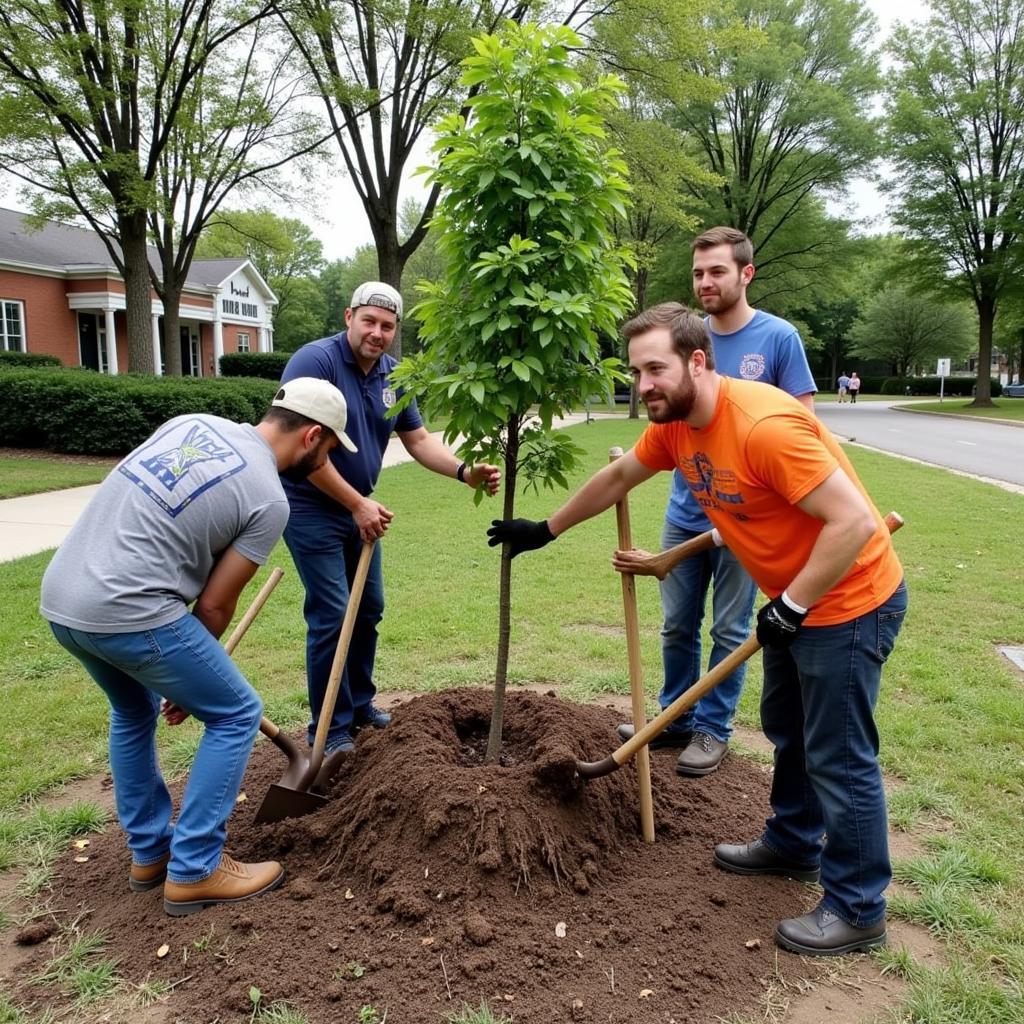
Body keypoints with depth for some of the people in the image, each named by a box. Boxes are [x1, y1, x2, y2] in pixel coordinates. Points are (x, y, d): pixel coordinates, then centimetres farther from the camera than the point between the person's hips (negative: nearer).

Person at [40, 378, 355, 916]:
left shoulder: (193, 423, 15)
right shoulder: (268, 499, -5)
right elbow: (213, 604, -3)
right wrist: (188, 677, 15)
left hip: (60, 598, 9)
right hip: (127, 611, -9)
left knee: (134, 712, 30)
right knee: (235, 715, 9)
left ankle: (149, 853, 40)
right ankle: (193, 872, 15)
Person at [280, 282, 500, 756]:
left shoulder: (392, 375, 3)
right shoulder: (315, 360, -19)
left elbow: (419, 439, 6)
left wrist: (465, 472, -11)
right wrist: (357, 504, -20)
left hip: (360, 508, 8)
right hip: (312, 507, -8)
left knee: (369, 608, 15)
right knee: (331, 617, -6)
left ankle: (359, 703, 33)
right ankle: (330, 728, 9)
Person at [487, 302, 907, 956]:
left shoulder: (764, 424, -30)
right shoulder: (675, 424, -2)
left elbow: (854, 522, -30)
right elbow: (616, 479, 14)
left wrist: (792, 607, -23)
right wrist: (546, 530, 22)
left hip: (848, 601, -9)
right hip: (791, 601, 9)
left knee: (838, 757, 0)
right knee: (788, 729, 23)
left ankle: (858, 910, 17)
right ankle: (793, 846, 44)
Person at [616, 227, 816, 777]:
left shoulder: (777, 337, -8)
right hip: (684, 511, 4)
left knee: (730, 630, 8)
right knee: (676, 626, 13)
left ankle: (713, 728, 23)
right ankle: (675, 717, 30)